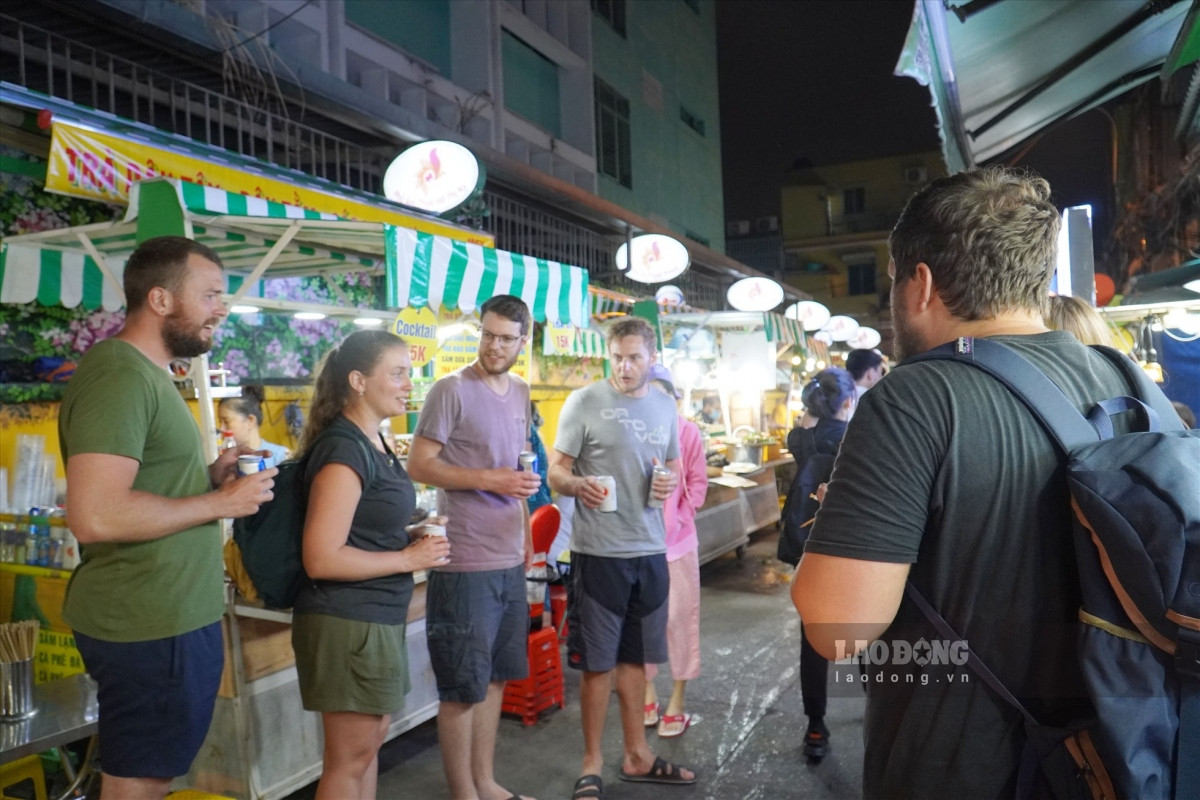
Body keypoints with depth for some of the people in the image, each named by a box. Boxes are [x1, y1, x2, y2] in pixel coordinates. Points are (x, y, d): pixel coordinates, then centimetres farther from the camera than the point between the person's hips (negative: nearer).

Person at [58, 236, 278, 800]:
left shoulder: (145, 373, 13)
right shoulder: (120, 375, -20)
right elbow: (95, 515, -29)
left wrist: (208, 475, 5)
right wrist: (220, 503, -19)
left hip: (168, 615, 10)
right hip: (150, 625, -10)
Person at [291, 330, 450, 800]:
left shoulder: (372, 442, 9)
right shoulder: (342, 449, -21)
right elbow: (322, 559, -25)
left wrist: (411, 535, 3)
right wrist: (409, 558, -19)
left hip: (377, 617, 10)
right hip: (347, 621, -10)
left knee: (371, 738, 20)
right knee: (351, 755, 5)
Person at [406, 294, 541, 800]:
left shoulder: (520, 392, 12)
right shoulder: (451, 390, -11)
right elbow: (419, 466, -13)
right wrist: (489, 480, -22)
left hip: (510, 560, 7)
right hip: (466, 563, -7)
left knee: (495, 677, 17)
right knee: (462, 686, 5)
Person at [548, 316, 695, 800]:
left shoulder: (665, 407, 8)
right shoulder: (584, 402, -7)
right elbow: (555, 471, -7)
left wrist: (670, 483, -4)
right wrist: (578, 484, -29)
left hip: (650, 550, 5)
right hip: (599, 551, -5)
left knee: (635, 657, 17)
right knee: (599, 663, 4)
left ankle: (637, 756, 31)